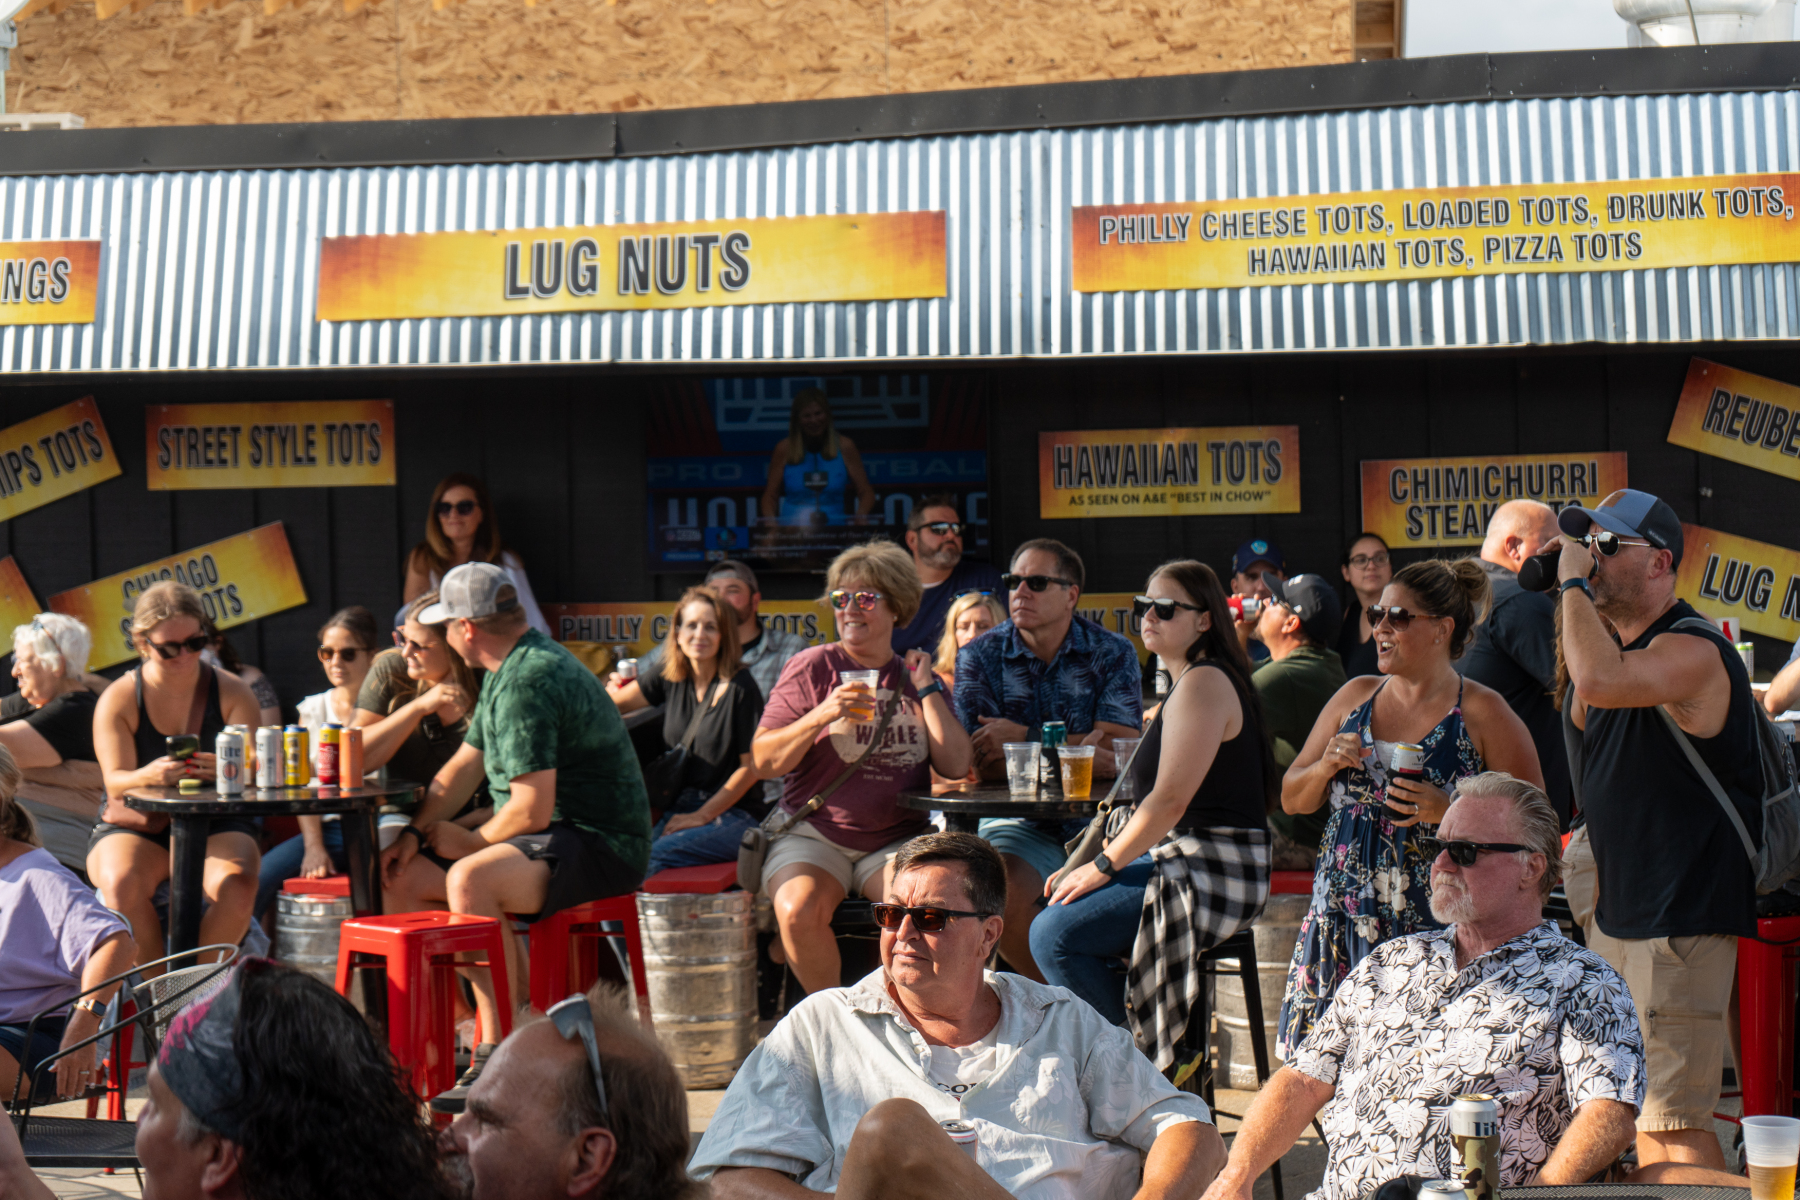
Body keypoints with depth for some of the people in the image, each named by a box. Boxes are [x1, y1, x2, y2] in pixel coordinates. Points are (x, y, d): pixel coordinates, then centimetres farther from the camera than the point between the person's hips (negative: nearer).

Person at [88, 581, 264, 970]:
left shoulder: (232, 692, 1)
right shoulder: (117, 699, -2)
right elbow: (115, 780, -11)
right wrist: (149, 776, -36)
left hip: (215, 825, 0)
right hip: (135, 826, 0)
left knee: (238, 886, -32)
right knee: (122, 883, -34)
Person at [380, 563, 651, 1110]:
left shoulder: (529, 681, -20)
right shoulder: (508, 669, 14)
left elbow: (532, 810, -25)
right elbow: (464, 765, 22)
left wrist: (469, 841, -8)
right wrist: (415, 832, 8)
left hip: (600, 844, -11)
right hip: (552, 838, 11)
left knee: (469, 879, -35)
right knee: (400, 878, 4)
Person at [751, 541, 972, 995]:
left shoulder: (917, 679, 14)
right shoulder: (810, 668, 4)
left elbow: (956, 767, 2)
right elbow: (763, 762, -2)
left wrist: (925, 689, 0)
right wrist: (821, 716, -16)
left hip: (896, 841, 2)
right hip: (813, 836, -1)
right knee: (798, 911, -31)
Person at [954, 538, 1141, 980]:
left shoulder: (1113, 655, 3)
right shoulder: (980, 657, 1)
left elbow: (1119, 758, -8)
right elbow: (987, 765, -9)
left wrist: (1026, 738, -11)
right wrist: (1075, 750, -14)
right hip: (1020, 823, 0)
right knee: (1000, 895, -30)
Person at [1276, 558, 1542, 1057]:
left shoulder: (1483, 713, -1)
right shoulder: (1355, 696, 14)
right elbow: (1292, 800, 19)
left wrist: (1447, 810, -16)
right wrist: (1326, 767, -2)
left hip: (1435, 928, -4)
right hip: (1341, 919, 4)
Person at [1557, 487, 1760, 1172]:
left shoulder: (1693, 651, -17)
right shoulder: (1620, 648, 14)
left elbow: (1599, 682, -35)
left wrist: (1574, 584, -22)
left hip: (1681, 924, -10)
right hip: (1618, 914, 10)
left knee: (1669, 1123, -11)